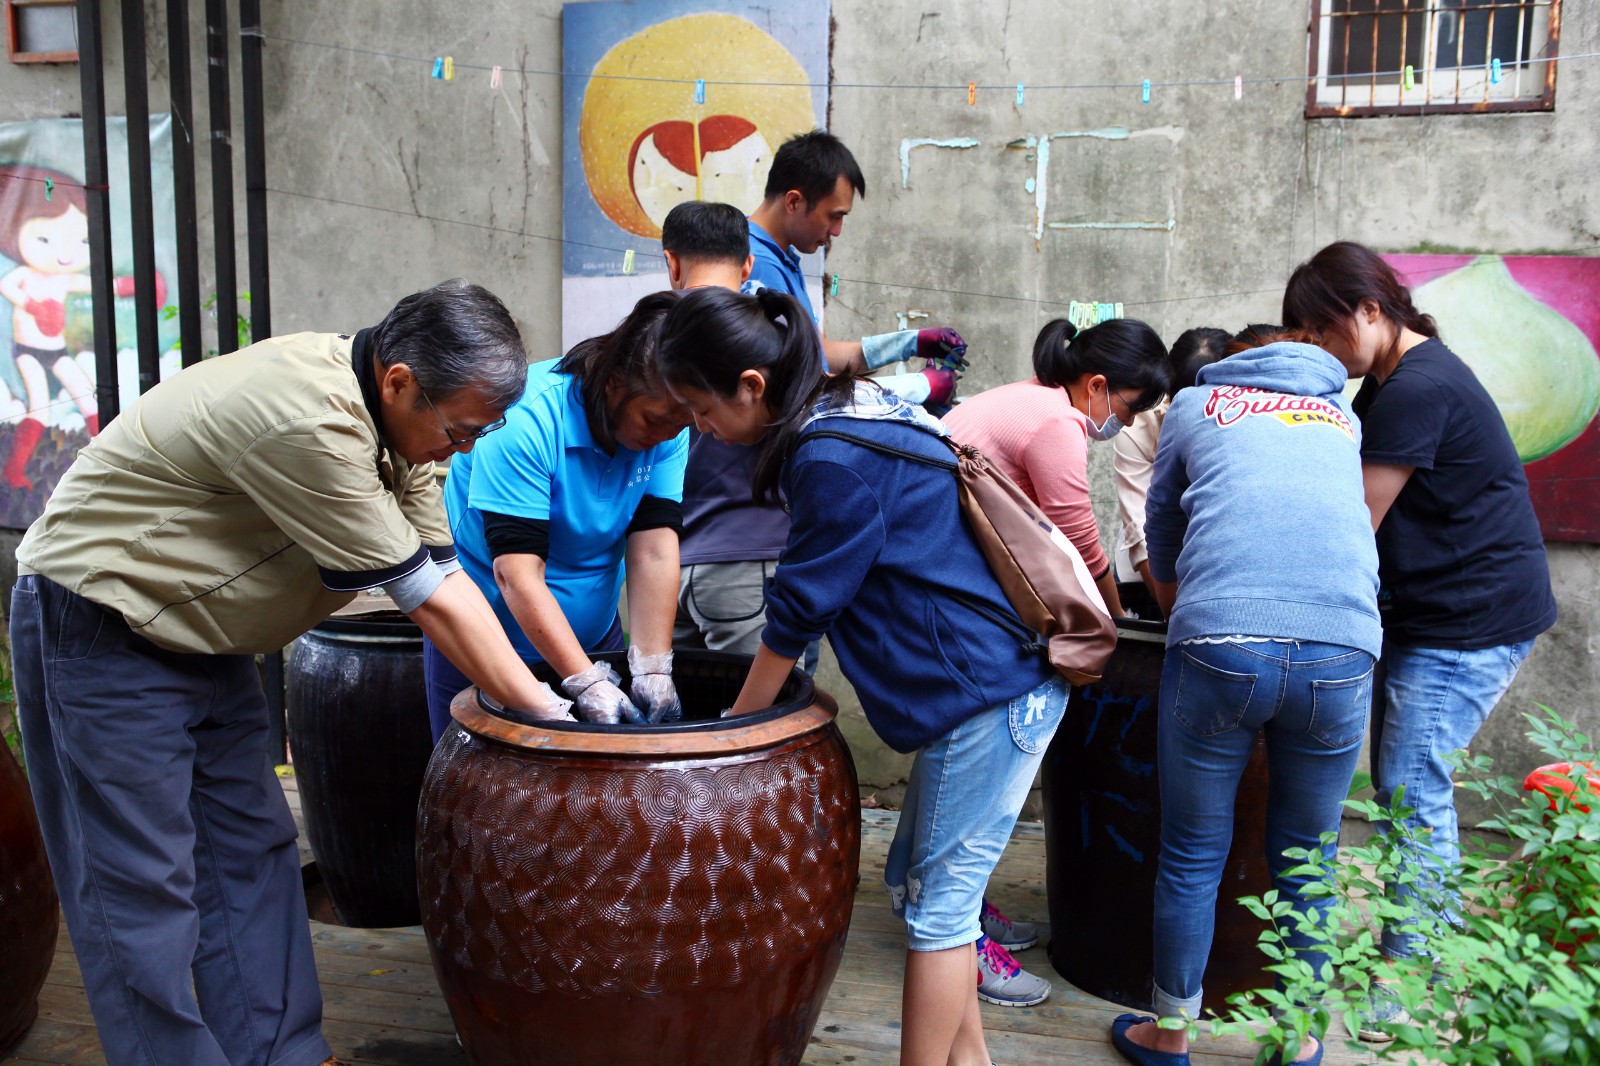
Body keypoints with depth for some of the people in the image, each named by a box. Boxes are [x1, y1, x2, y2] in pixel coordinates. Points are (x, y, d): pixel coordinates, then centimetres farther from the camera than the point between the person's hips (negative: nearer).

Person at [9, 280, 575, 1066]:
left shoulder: (391, 414, -3)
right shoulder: (309, 424, -32)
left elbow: (445, 575, -2)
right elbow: (425, 595, -26)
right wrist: (541, 708, -16)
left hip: (203, 638, 9)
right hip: (102, 629, -9)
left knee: (252, 852, 10)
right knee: (142, 886, -3)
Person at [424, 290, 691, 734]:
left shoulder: (669, 423, -10)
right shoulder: (527, 419, -27)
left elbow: (654, 549, -15)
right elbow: (517, 574, -29)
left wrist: (652, 669, -24)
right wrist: (586, 683, -32)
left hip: (593, 631, 5)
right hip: (483, 645, -4)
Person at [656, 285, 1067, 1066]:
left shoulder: (836, 459, -21)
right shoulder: (844, 414, 10)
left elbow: (799, 609, -13)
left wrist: (735, 723, 1)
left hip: (991, 695, -10)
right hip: (991, 687, 10)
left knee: (936, 904, 0)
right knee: (918, 881, 17)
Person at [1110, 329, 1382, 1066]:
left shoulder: (1194, 404, 22)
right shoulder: (1344, 418, 29)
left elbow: (1162, 529, 30)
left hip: (1220, 642, -2)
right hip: (1342, 650, 2)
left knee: (1193, 855, 13)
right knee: (1305, 861, 18)